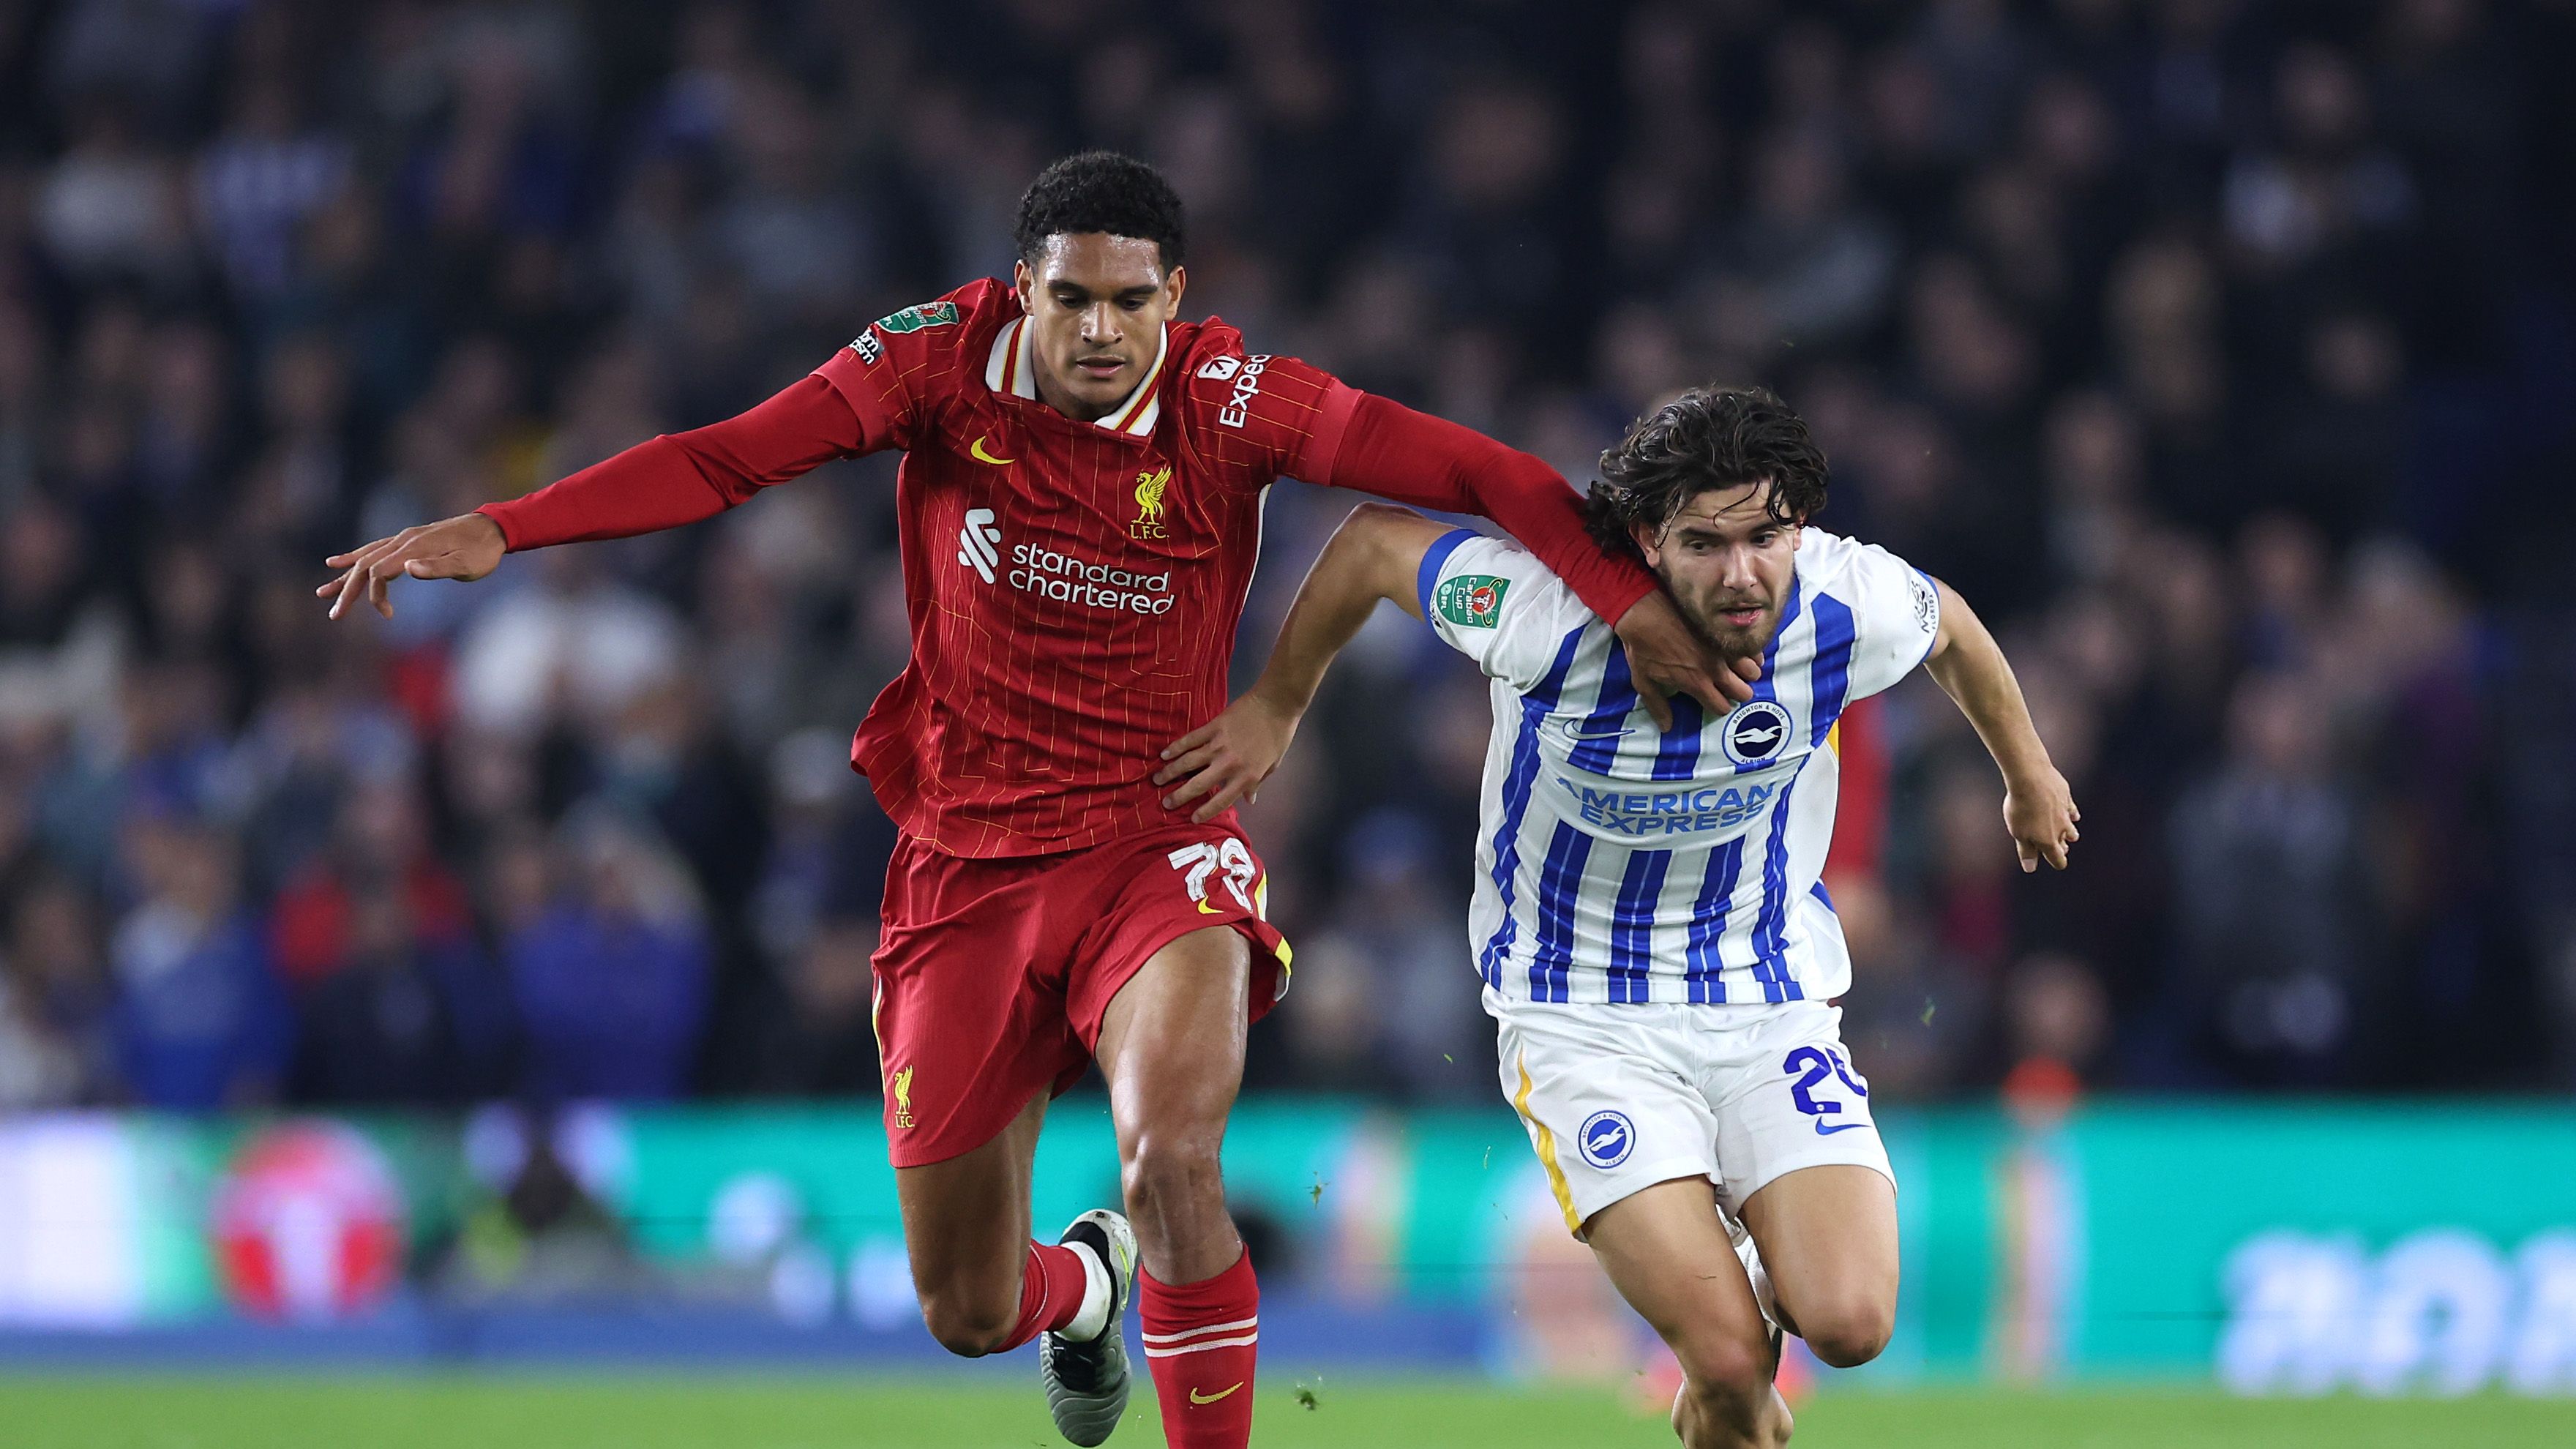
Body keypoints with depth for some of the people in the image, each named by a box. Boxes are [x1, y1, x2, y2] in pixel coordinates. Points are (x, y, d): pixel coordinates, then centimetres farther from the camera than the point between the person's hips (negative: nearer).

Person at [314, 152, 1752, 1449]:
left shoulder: (1228, 401, -13)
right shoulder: (945, 362, -8)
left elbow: (1482, 474, -14)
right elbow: (725, 459, -10)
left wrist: (1636, 604, -24)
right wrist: (493, 530, -19)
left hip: (1159, 849, -2)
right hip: (968, 862, 2)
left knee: (1173, 1158, -32)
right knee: (969, 1312, 9)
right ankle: (1083, 1284, 47)